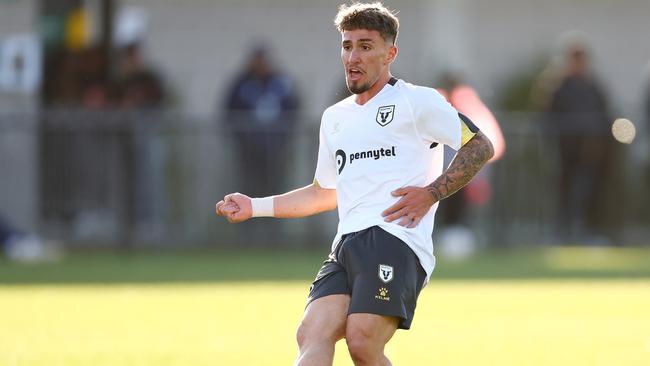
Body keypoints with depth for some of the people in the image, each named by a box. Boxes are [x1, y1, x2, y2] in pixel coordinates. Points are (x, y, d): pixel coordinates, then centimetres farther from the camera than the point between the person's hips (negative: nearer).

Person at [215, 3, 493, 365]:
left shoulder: (417, 101, 5)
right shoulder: (335, 117, 26)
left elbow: (481, 147, 3)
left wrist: (431, 192, -7)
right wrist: (256, 207, 30)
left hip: (394, 239, -6)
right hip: (346, 247, 6)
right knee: (312, 335, -18)